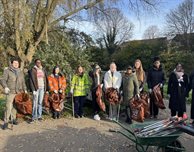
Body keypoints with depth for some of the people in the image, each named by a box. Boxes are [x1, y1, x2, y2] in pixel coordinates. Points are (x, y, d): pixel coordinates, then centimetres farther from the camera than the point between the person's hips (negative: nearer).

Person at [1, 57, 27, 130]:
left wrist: (25, 90, 11)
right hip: (10, 92, -4)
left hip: (18, 92, 4)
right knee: (9, 107, -10)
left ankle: (13, 119, 20)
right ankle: (6, 122, -4)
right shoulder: (7, 71, 1)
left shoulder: (20, 72, 16)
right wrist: (5, 87, -24)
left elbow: (23, 82, 20)